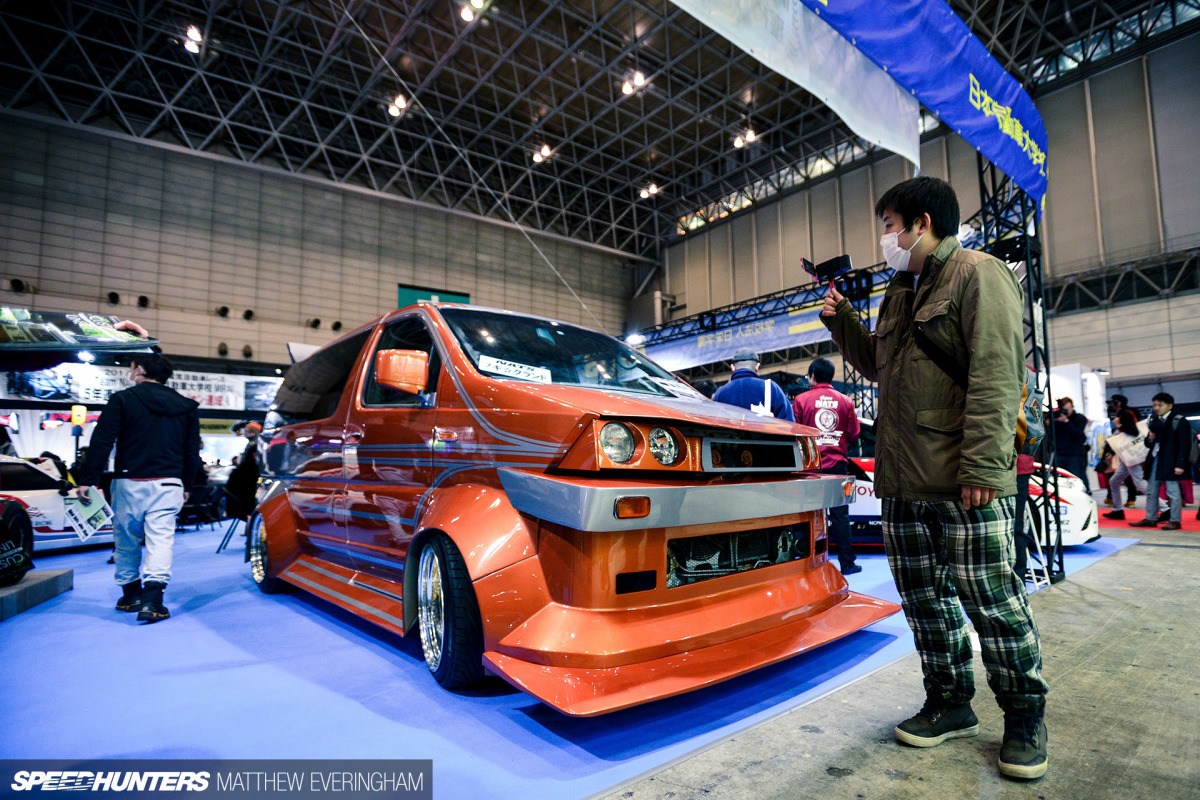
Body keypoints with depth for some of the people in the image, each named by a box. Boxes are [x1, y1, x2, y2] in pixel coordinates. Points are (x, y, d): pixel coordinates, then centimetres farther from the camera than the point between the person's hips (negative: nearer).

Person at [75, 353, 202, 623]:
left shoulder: (122, 400, -1)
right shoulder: (185, 407, 8)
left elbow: (101, 442, -6)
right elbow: (192, 451, 11)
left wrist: (87, 479, -3)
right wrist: (186, 485, 19)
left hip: (130, 482, -1)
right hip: (168, 484, 1)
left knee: (126, 540, 14)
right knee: (160, 539, -3)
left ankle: (131, 594, 25)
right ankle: (152, 598, -16)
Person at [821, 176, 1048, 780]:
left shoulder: (978, 275, -5)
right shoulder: (898, 294, 21)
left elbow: (996, 373, -15)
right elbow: (876, 365, 30)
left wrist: (982, 466, -22)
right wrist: (841, 320, 16)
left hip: (964, 482, -8)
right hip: (902, 481, 8)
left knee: (991, 600, 1)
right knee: (924, 598, 13)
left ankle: (1025, 719, 20)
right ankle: (950, 705, 27)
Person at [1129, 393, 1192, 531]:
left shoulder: (1179, 421, -6)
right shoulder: (1155, 421, 15)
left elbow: (1185, 444, -11)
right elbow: (1148, 443, 21)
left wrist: (1180, 464, -17)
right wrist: (1150, 439, -3)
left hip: (1171, 462, -7)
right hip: (1155, 461, 7)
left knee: (1173, 491, -1)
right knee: (1151, 491, 10)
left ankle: (1175, 521, 7)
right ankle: (1150, 519, 18)